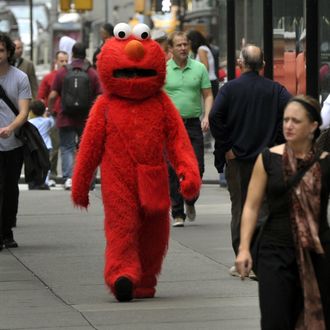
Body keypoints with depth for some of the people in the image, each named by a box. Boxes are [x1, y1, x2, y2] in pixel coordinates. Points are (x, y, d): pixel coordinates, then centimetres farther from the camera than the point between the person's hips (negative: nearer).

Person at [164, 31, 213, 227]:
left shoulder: (199, 68, 6)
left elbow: (208, 95, 8)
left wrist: (206, 116, -7)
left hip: (193, 124, 1)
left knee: (197, 168, -3)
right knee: (173, 171, -2)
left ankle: (190, 201, 25)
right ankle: (177, 213, 6)